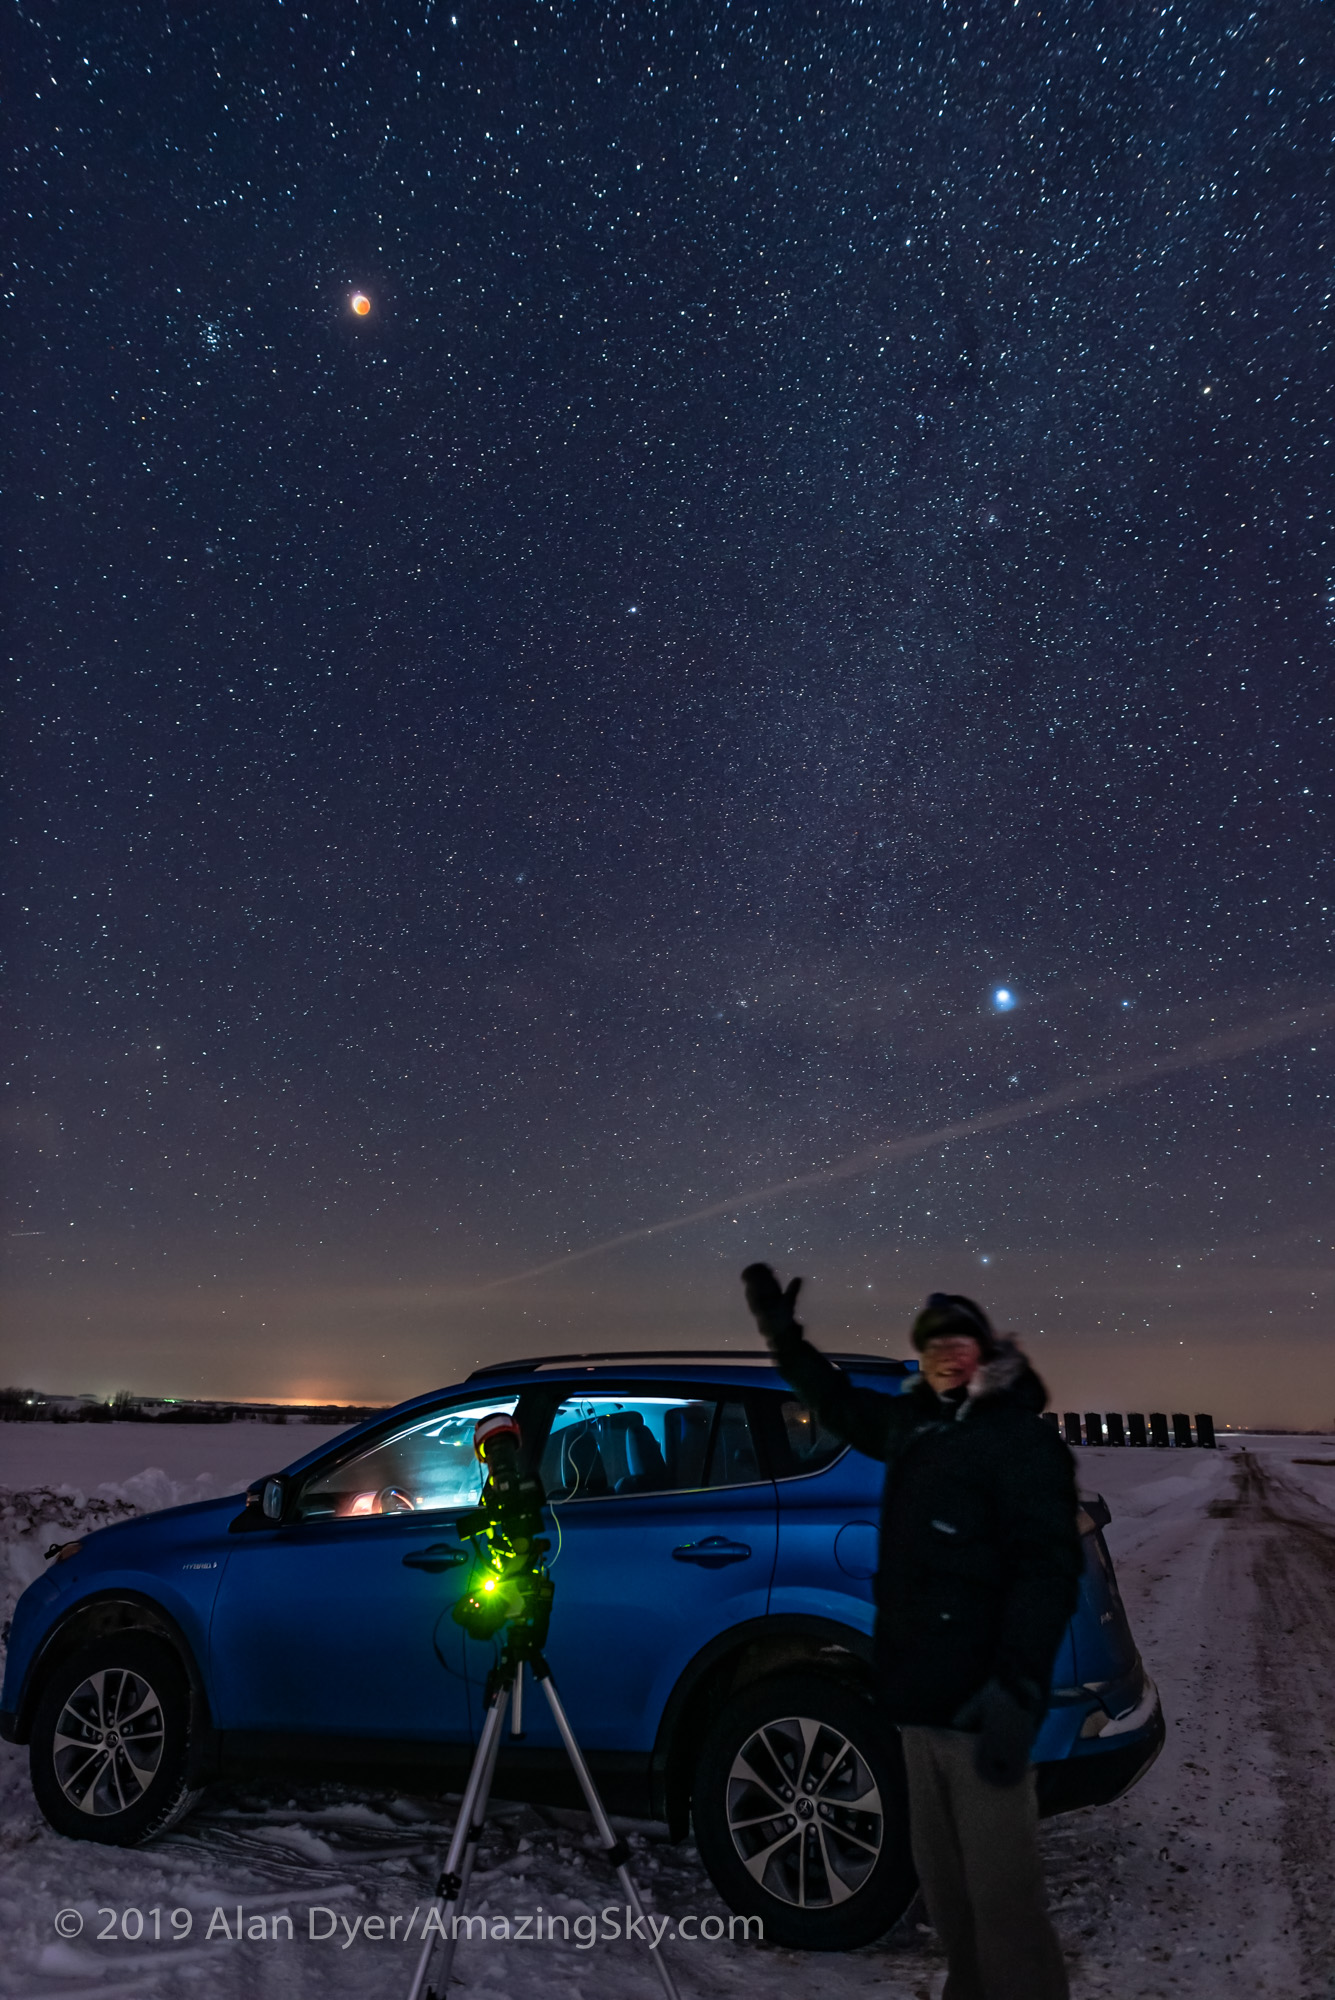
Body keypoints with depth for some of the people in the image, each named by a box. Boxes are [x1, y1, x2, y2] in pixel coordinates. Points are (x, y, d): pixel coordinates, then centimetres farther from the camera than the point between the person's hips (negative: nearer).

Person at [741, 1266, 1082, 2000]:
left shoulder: (1020, 1438, -11)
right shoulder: (913, 1425, 10)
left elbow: (1047, 1568, -18)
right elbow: (838, 1401, 27)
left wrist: (1018, 1687, -26)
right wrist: (782, 1333, 20)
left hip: (981, 1703, -7)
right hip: (922, 1697, 8)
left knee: (1000, 1888, -2)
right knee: (941, 1877, 18)